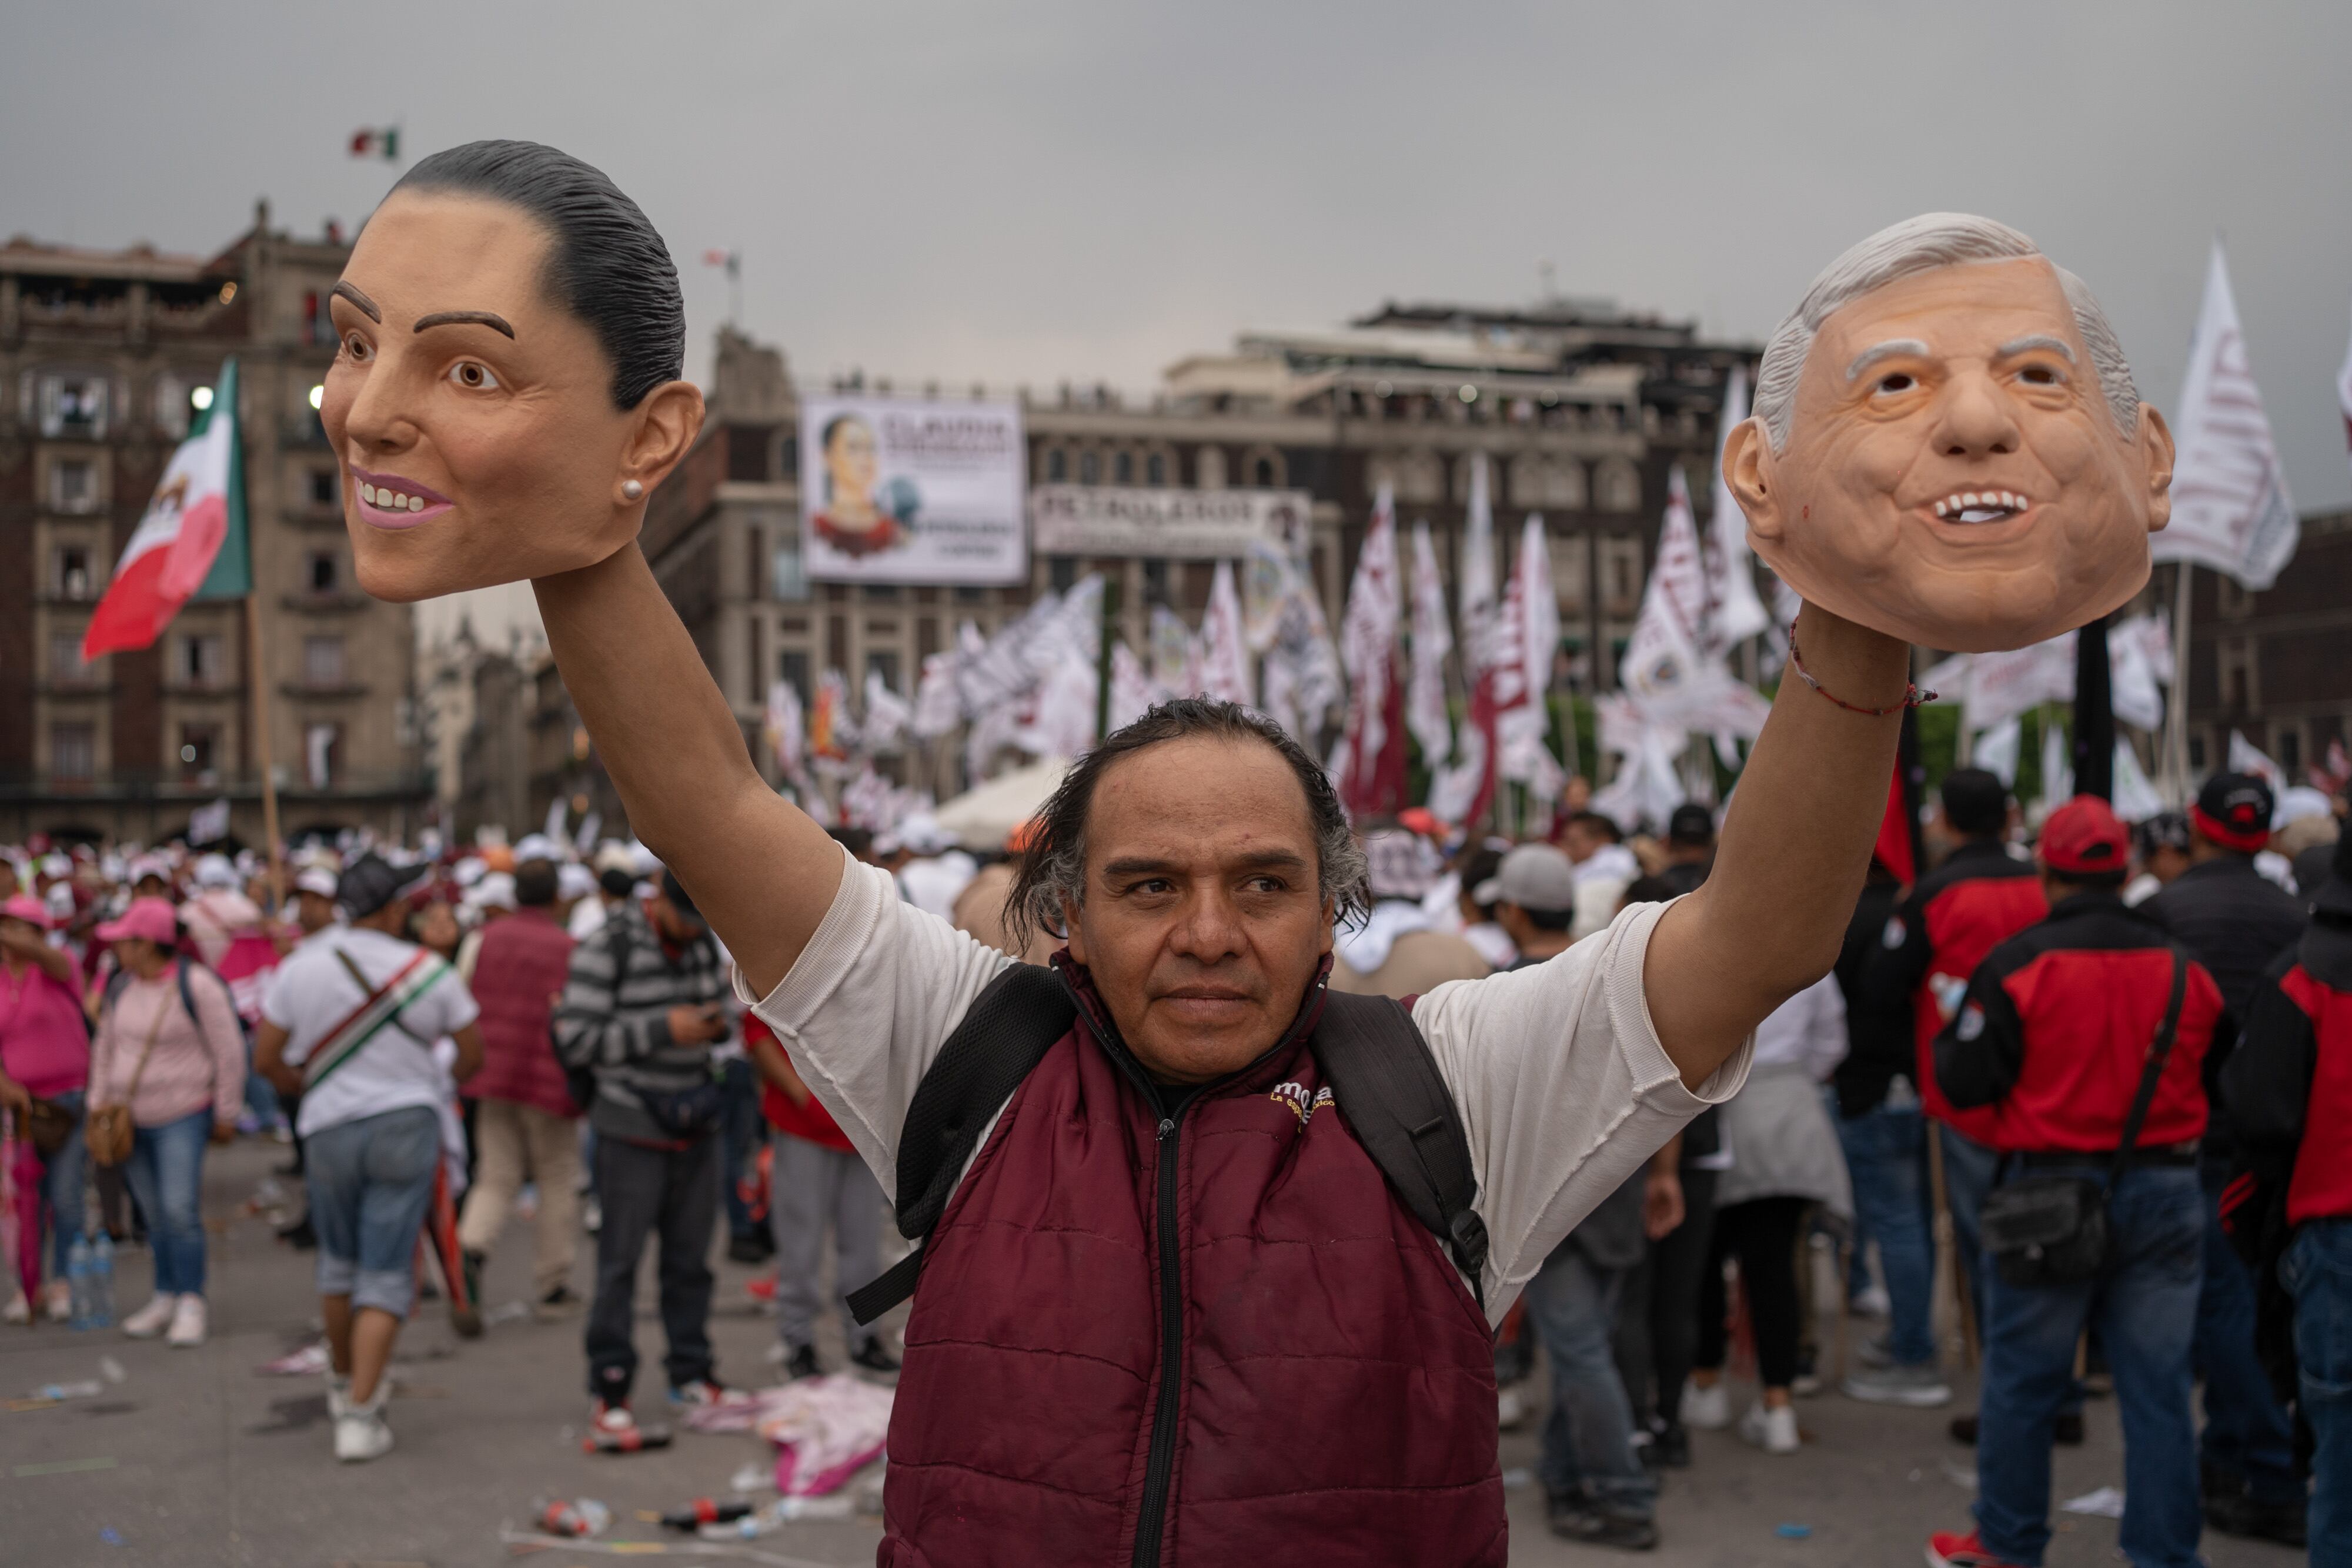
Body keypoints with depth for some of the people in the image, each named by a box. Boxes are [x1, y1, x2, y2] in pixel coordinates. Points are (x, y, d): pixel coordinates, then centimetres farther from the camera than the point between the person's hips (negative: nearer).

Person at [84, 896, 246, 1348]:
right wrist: (98, 1105, 11)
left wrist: (226, 1114, -6)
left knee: (180, 1211, -14)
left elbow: (228, 1051, -10)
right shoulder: (121, 986, 4)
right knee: (156, 1216, 10)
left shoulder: (196, 985, -14)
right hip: (131, 1119, 6)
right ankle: (165, 1300, 19)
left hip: (183, 1115, -6)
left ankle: (191, 1306, -9)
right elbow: (104, 1048, 15)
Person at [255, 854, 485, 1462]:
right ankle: (359, 1414, -7)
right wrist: (447, 1083, 25)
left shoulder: (300, 966, -4)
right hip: (408, 1123, -2)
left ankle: (345, 1382, 38)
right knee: (386, 1274, 1)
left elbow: (267, 1057, 1)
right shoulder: (429, 971, -7)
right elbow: (474, 1051, 3)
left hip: (331, 1126, 2)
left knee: (339, 1262, 21)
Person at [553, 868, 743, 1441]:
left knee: (690, 1257, 11)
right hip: (633, 1129, -6)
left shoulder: (704, 943, 7)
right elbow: (573, 1043, -17)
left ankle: (691, 1372, 22)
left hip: (696, 1125, 6)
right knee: (621, 1260, -3)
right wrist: (662, 1030, -21)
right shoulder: (606, 950, -12)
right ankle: (609, 1389, 3)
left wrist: (716, 1023, -4)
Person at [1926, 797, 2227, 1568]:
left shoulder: (2017, 964, -10)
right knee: (2158, 1388, 8)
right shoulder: (2186, 969, 2)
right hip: (2164, 1194, 3)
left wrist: (1947, 1037, 10)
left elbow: (1965, 1082, -10)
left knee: (2022, 1380, 10)